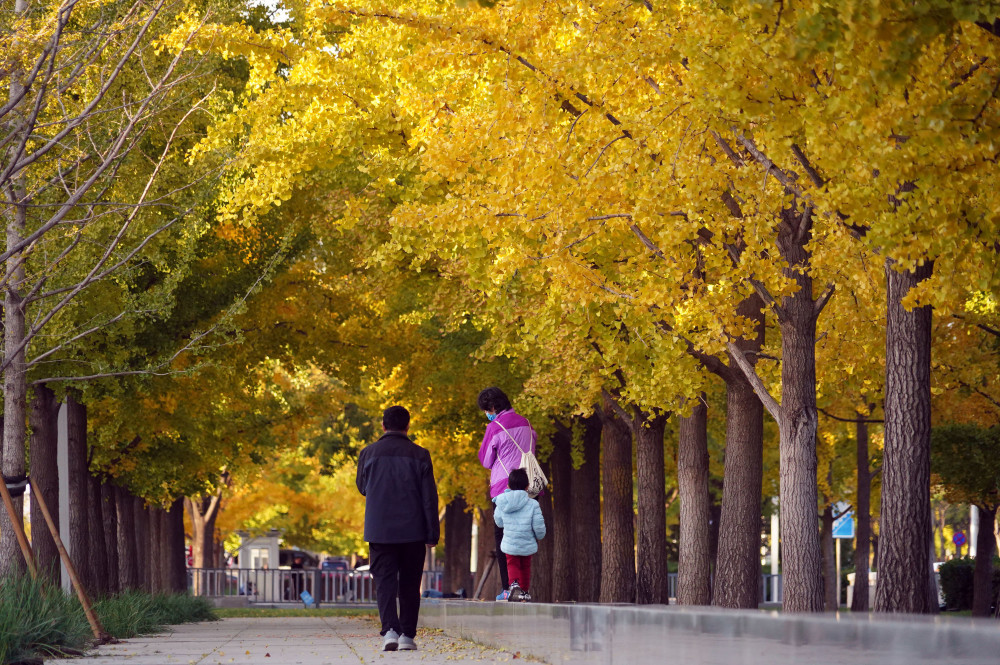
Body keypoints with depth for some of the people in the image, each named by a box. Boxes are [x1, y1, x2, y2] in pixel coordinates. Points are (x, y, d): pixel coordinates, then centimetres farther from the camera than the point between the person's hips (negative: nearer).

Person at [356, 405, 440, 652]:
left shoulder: (369, 453, 1)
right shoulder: (419, 455, -2)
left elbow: (362, 488, 15)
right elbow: (429, 496, -2)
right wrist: (433, 533, 1)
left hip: (379, 529, 0)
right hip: (412, 530, 0)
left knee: (385, 582, -1)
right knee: (409, 585, 9)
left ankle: (389, 631, -19)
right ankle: (407, 635, 9)